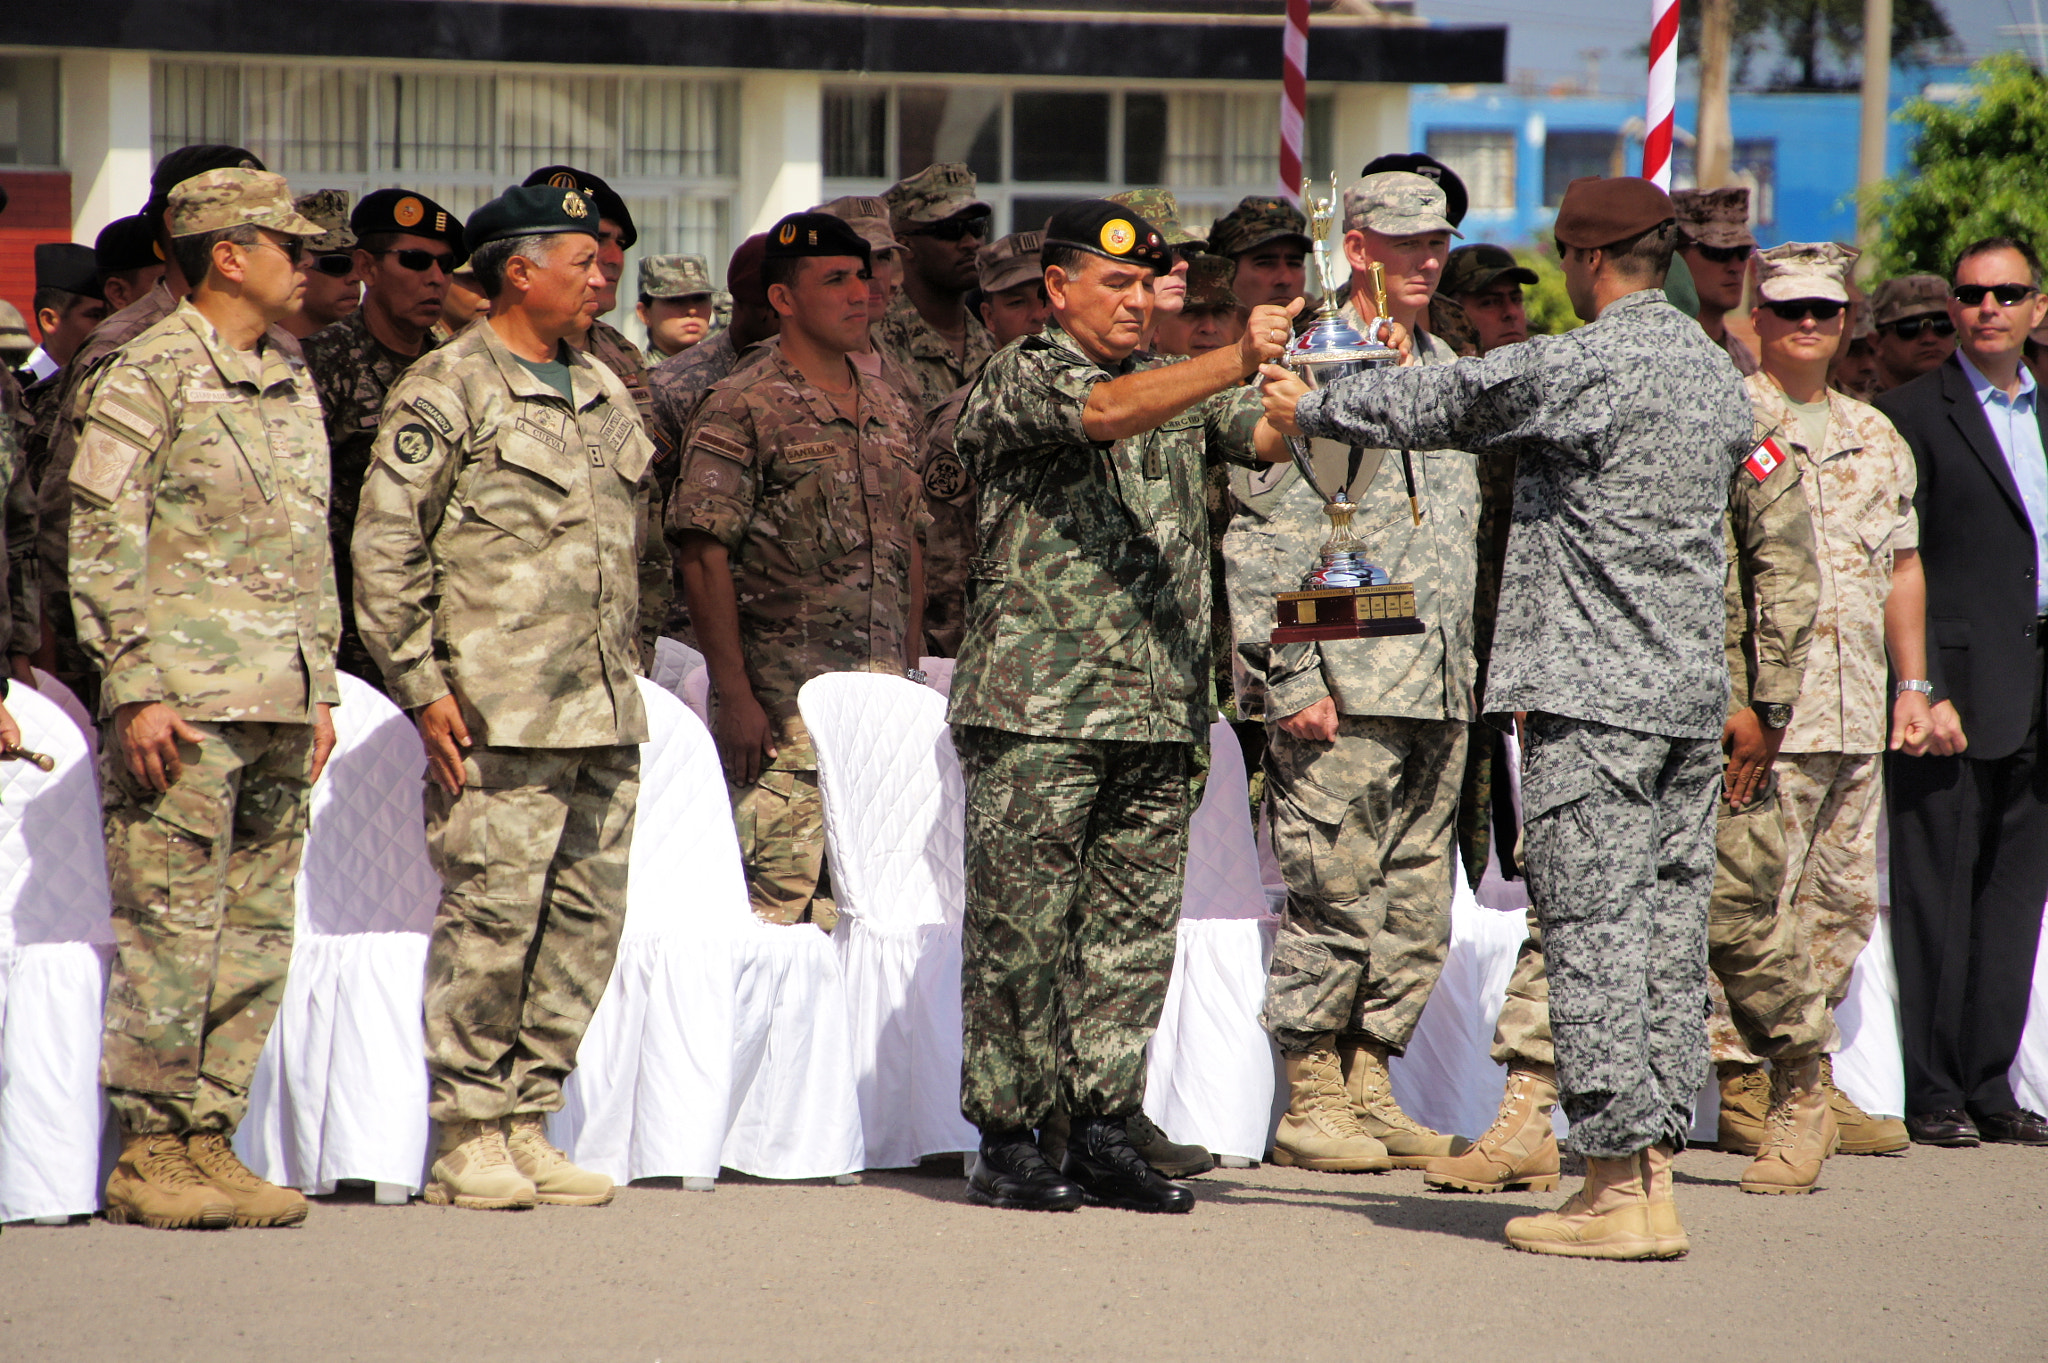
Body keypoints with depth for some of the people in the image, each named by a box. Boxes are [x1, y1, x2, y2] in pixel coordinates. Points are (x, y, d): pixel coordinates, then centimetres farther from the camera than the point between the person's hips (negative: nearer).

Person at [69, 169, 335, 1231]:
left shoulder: (291, 382, 17)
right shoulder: (149, 377, -7)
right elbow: (102, 543, -10)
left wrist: (320, 690, 19)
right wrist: (135, 692, -15)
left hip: (279, 703, 8)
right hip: (187, 701, -8)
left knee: (258, 932, 7)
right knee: (172, 926, -6)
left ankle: (207, 1141, 13)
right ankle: (148, 1154, -1)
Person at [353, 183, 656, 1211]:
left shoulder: (603, 394, 18)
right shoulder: (447, 392, -5)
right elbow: (384, 546, -8)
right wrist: (422, 686, -12)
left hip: (604, 719, 7)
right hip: (499, 719, -7)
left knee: (587, 921, 7)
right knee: (491, 919, -7)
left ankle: (527, 1124, 14)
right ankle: (466, 1138, 0)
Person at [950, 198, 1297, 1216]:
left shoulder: (1178, 389, 18)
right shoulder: (1021, 381, -3)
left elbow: (1268, 434, 6)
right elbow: (1104, 413, -22)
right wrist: (1239, 358, -33)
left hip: (1159, 713, 6)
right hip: (1036, 712, -6)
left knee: (1134, 931, 6)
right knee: (1022, 931, -3)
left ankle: (1103, 1138, 13)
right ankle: (1005, 1143, 3)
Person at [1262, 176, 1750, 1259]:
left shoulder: (1584, 367, -12)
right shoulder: (1716, 375, 12)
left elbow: (1432, 405, -3)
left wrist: (1306, 408, 14)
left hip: (1593, 699, -8)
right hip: (1692, 692, 8)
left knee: (1593, 937, -7)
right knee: (1667, 939, 8)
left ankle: (1622, 1190, -9)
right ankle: (1650, 1170, 10)